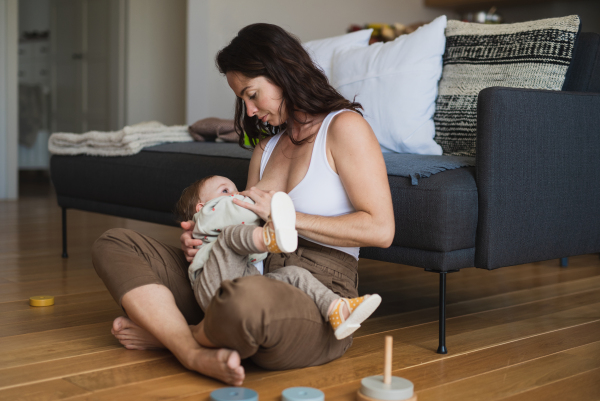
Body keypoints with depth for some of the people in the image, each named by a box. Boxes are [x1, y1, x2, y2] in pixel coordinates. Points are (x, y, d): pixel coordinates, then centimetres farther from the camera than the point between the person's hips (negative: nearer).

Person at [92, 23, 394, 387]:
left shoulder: (344, 126, -2)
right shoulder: (266, 144, 22)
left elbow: (380, 229, -12)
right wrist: (209, 239, 2)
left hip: (318, 299, -7)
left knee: (245, 299, -44)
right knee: (113, 244, -2)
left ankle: (166, 332, -9)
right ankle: (196, 355, -23)